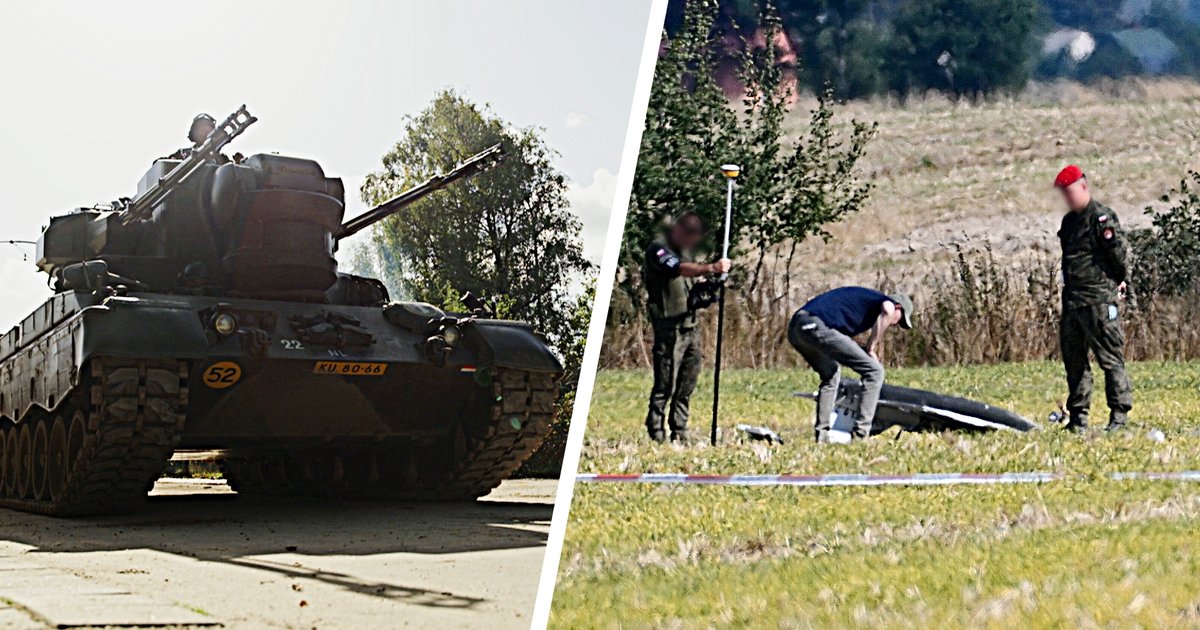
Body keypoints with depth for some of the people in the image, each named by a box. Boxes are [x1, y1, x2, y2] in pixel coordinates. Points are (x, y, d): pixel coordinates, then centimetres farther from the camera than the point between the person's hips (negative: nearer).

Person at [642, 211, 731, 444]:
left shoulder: (683, 250, 18)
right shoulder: (658, 249, -11)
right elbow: (679, 268, -31)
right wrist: (710, 268, -43)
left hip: (690, 327, 9)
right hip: (669, 329, -9)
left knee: (686, 386, 11)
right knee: (666, 385, -7)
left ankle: (679, 434, 19)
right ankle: (656, 434, 0)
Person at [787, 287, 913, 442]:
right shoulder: (883, 300, 11)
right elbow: (887, 310, -15)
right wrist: (871, 349, -5)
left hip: (794, 328, 9)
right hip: (817, 327, -9)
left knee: (830, 375, 32)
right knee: (874, 371, 0)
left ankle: (822, 434, 24)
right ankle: (860, 435, -3)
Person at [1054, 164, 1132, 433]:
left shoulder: (1102, 217, -9)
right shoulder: (1069, 221, 17)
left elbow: (1118, 254, -9)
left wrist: (1117, 282, 3)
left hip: (1099, 300, -9)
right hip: (1072, 299, 9)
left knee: (1110, 357, -6)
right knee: (1073, 359, 11)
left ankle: (1119, 414, -3)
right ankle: (1078, 417, 17)